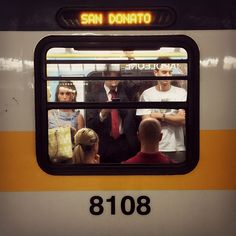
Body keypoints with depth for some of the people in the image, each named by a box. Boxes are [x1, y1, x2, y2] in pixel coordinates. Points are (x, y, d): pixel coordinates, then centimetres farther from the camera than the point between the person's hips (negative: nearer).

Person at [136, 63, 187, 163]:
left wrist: (160, 115, -7)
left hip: (177, 148, 1)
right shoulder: (146, 94, 1)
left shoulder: (181, 93, 3)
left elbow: (183, 119, -6)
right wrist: (174, 118, -4)